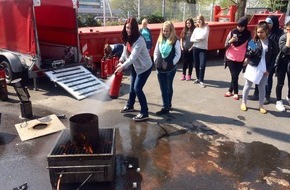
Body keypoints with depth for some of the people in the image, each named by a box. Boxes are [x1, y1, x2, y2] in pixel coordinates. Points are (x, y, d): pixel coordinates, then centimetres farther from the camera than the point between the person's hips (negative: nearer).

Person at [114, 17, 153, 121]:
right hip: (135, 66, 8)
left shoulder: (139, 40, -28)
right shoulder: (128, 38, -2)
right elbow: (125, 50, 4)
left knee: (137, 88, -11)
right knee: (132, 87, 18)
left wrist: (123, 66, -39)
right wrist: (121, 61, -12)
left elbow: (133, 56, -35)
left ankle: (144, 113, -1)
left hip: (145, 67, -8)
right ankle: (129, 106, 40)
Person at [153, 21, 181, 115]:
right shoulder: (160, 39, 6)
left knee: (169, 87, 11)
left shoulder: (175, 41, -7)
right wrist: (156, 62, 0)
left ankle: (168, 105, 24)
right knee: (163, 88, 6)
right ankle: (166, 107, 15)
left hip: (171, 68, -4)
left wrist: (172, 63, -11)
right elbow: (156, 52, 12)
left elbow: (178, 54, -6)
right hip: (160, 68, 4)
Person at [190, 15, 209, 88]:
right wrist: (199, 39, -12)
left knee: (202, 65, -11)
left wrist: (196, 38, -3)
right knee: (196, 65, 10)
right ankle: (198, 78, 24)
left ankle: (201, 81, -6)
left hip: (203, 49, -4)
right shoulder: (196, 29, 10)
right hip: (195, 48, 4)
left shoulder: (206, 27, -2)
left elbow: (203, 36, -17)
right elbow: (191, 39, 3)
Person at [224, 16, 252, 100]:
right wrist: (230, 41, -22)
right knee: (234, 76, -1)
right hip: (231, 58, -1)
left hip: (241, 59, 1)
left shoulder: (248, 34, -3)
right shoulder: (232, 32, -4)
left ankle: (230, 91, 21)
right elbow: (226, 45, -2)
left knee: (236, 75, 5)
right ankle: (235, 93, 13)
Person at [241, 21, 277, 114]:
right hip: (253, 67, -1)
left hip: (264, 69, 1)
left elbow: (274, 57, 3)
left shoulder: (271, 43, -1)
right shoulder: (254, 41, -3)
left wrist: (269, 69, -4)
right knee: (248, 85, 7)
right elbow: (248, 54, 0)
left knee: (262, 87, 9)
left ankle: (261, 106, 22)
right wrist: (248, 54, -24)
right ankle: (244, 103, 22)